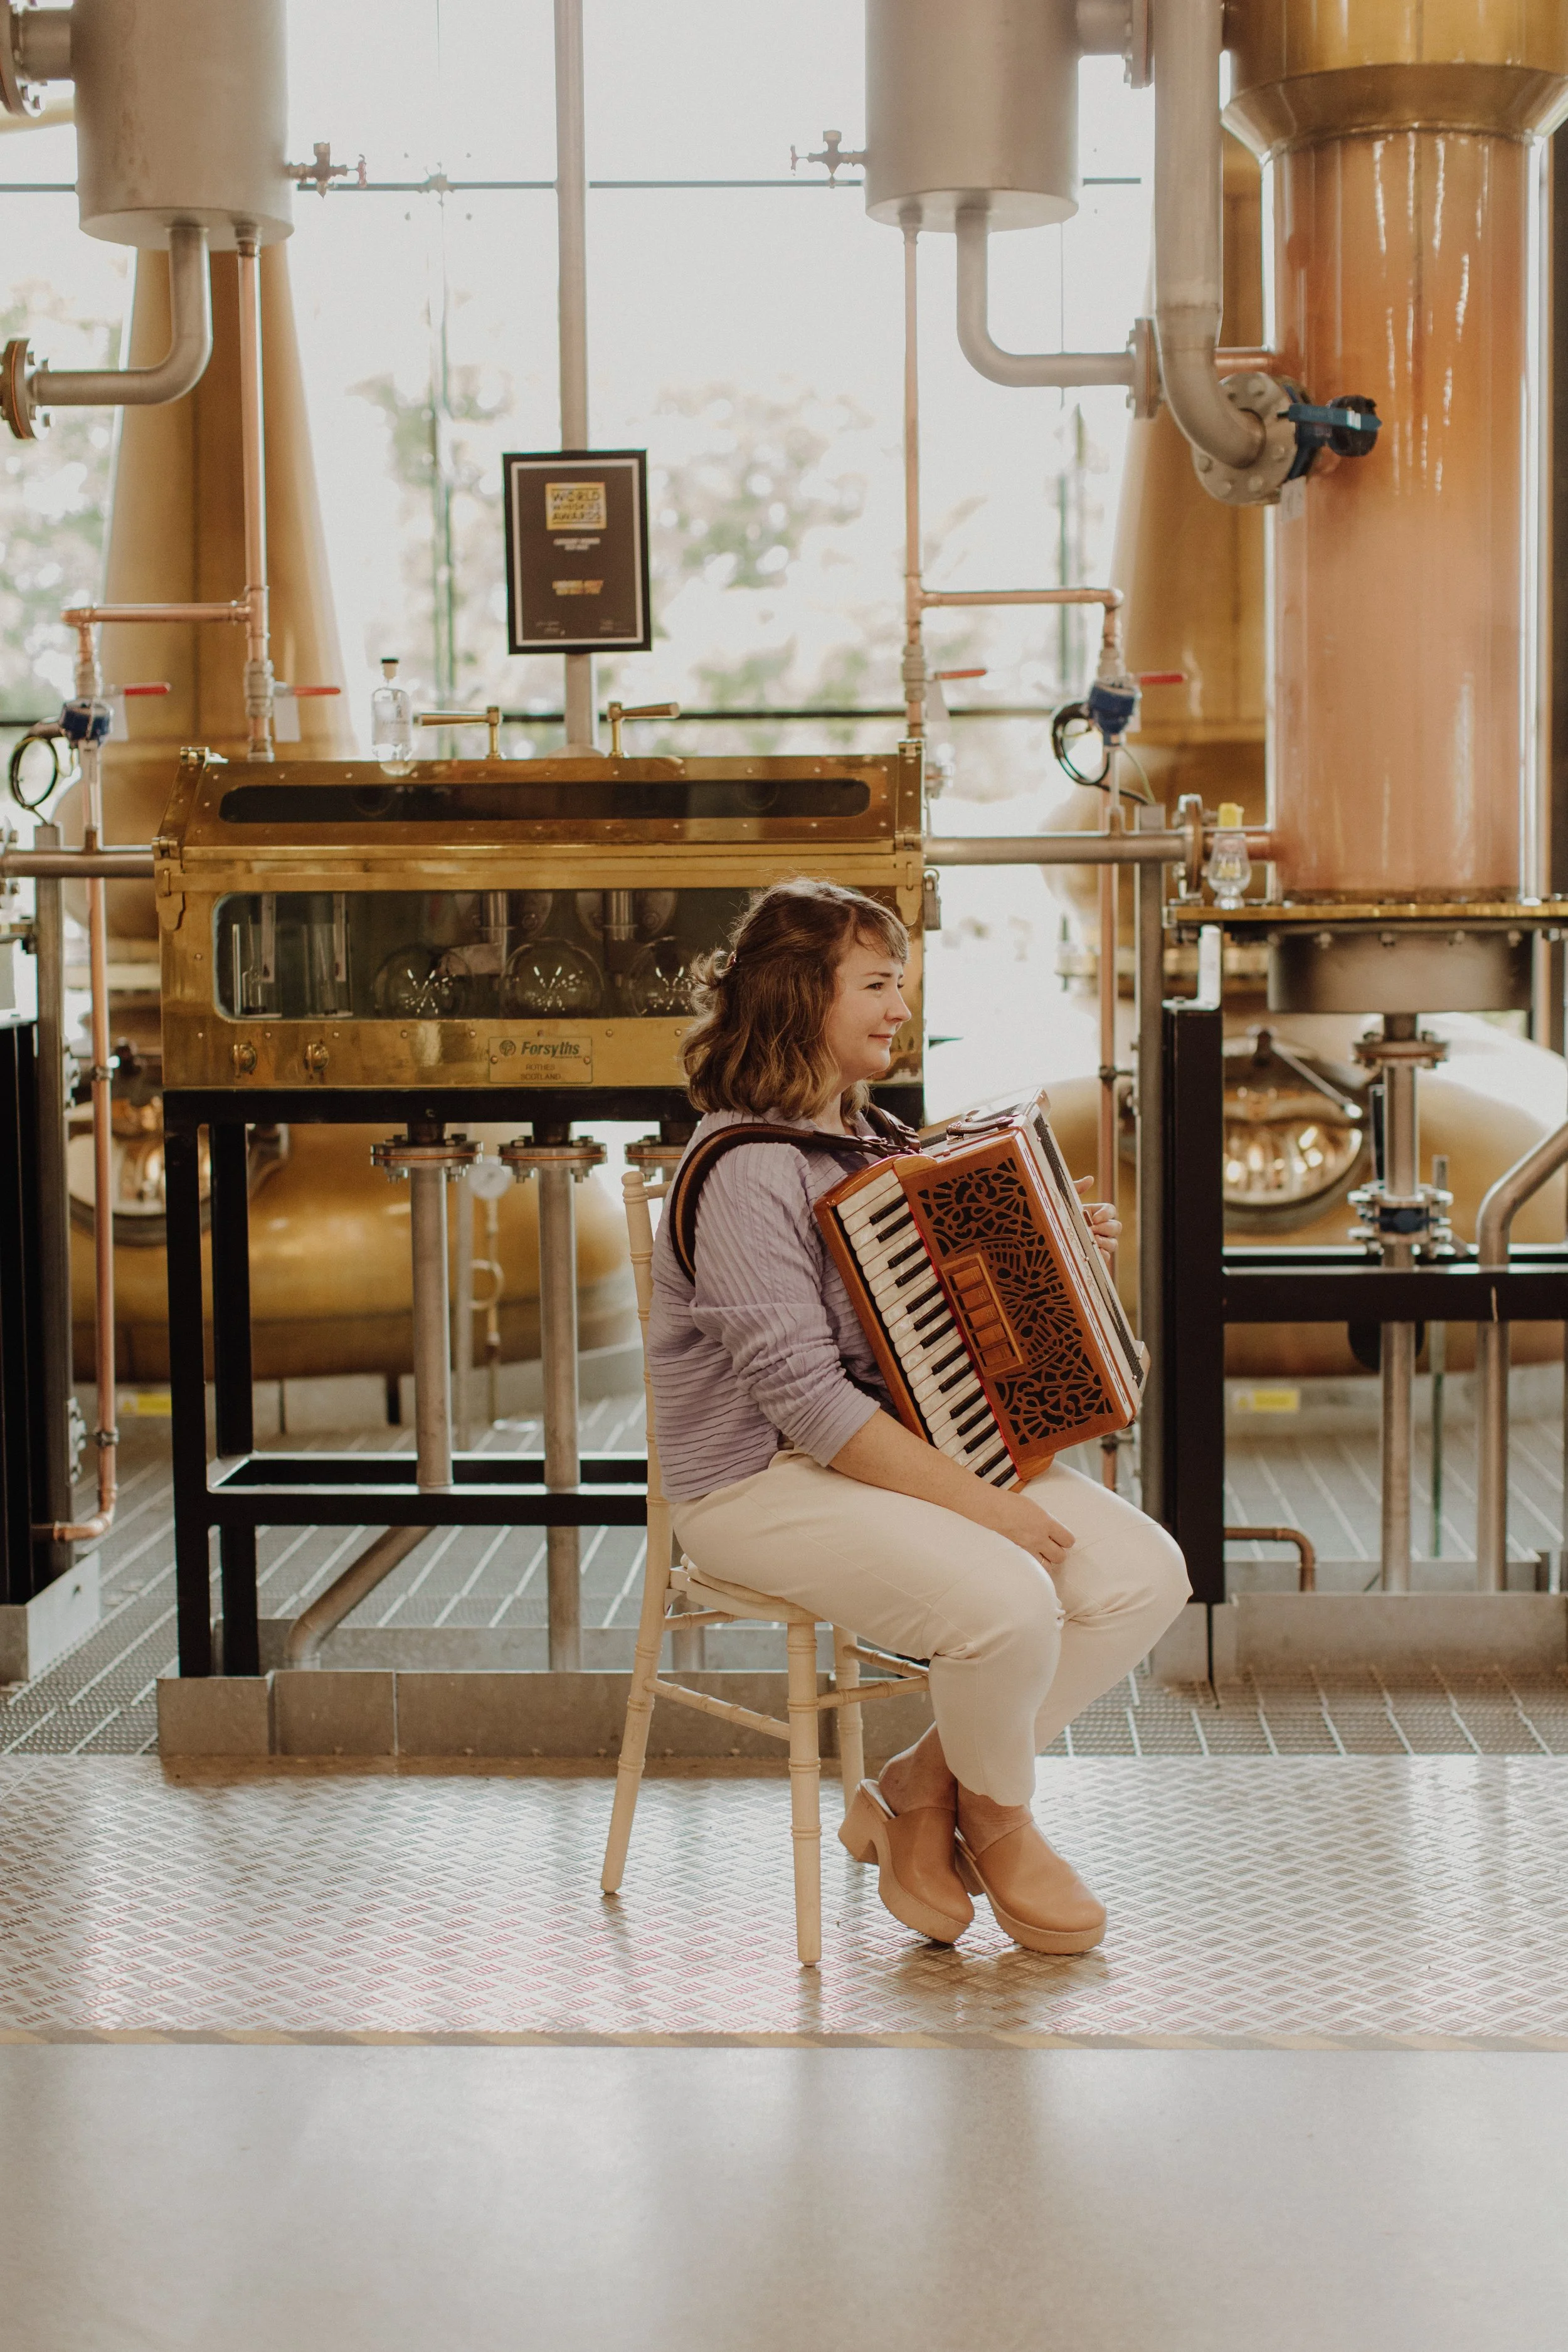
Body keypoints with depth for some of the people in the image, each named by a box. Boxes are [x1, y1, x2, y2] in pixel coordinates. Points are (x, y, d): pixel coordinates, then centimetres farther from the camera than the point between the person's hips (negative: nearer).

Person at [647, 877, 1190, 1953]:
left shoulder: (865, 1137, 12)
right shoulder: (745, 1172, -18)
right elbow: (803, 1394, -24)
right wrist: (977, 1501, -25)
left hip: (912, 1445, 9)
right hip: (760, 1484, -9)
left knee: (1146, 1574, -9)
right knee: (1006, 1600, -32)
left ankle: (918, 1794, 2)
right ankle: (1001, 1822, 0)